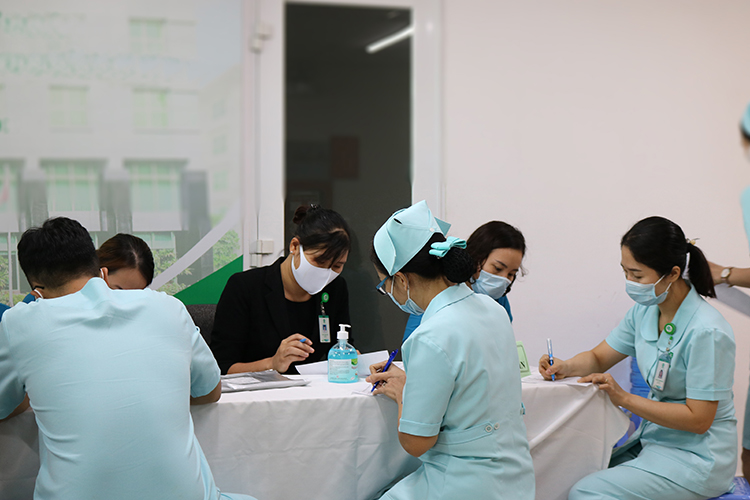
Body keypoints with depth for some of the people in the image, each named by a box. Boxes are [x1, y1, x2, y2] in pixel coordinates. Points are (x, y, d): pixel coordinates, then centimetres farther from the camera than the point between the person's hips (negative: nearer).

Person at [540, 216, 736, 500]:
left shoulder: (706, 331, -23)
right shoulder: (645, 311, 1)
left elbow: (698, 419, -22)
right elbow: (598, 358, 12)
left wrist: (625, 398, -22)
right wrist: (565, 367, -11)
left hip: (697, 458, -7)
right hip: (654, 439, 8)